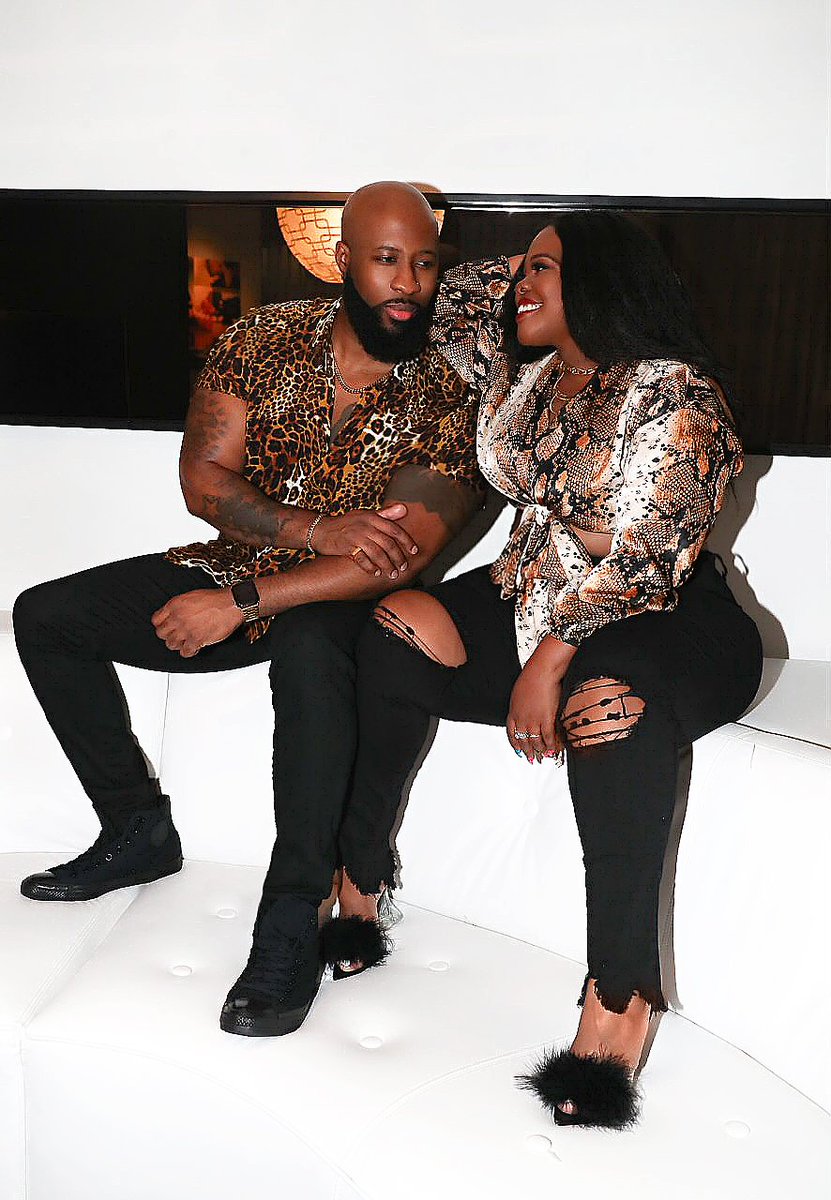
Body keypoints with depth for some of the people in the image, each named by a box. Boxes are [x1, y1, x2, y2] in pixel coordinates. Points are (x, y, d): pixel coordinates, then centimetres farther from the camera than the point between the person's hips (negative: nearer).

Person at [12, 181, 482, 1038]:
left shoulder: (447, 399, -14)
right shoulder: (267, 339, -4)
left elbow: (401, 557, -22)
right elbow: (202, 478, -7)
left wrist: (242, 602, -25)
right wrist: (316, 531, -24)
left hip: (340, 606, -5)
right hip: (238, 565, 5)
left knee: (308, 651, -40)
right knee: (43, 616, 0)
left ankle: (292, 926, -30)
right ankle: (138, 831, 9)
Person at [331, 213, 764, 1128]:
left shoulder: (674, 398, -12)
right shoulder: (523, 378, 12)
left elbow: (630, 556, -21)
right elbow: (449, 304, 28)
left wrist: (545, 667, -25)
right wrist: (536, 271, 17)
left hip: (667, 621, -7)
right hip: (533, 599, 7)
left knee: (608, 710, -40)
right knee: (390, 638, -16)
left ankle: (621, 996, -35)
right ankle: (358, 880, -7)